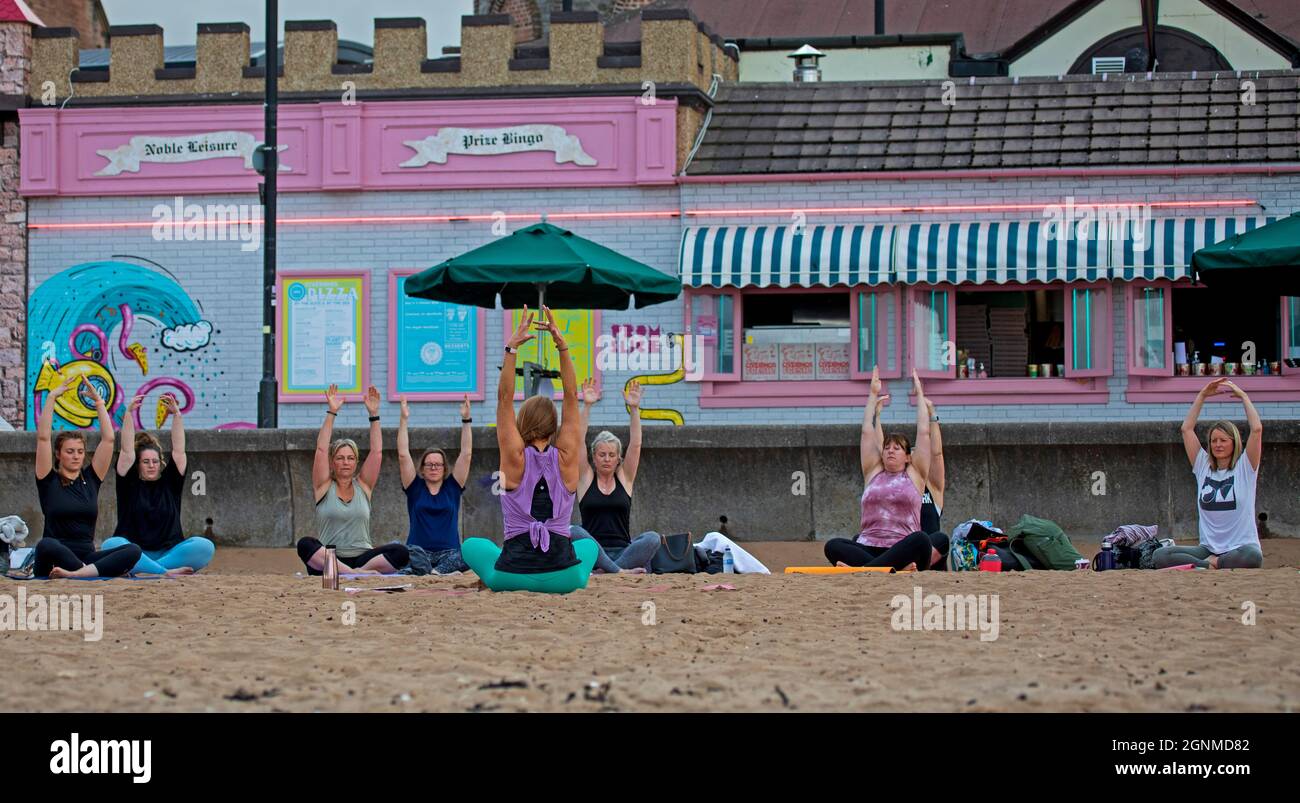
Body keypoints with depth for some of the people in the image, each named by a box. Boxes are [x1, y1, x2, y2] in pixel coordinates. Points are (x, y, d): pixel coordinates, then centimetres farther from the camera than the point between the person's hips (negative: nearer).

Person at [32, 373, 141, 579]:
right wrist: (52, 398, -6)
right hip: (55, 562, -4)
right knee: (46, 545, -41)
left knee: (133, 551, -25)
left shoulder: (91, 479, 14)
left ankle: (75, 574, -40)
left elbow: (108, 439, 9)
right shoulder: (49, 481, 5)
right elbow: (43, 437, -5)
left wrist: (98, 401, 4)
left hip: (86, 558, 4)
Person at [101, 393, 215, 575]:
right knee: (112, 545, -35)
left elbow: (179, 450, 5)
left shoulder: (169, 483, 14)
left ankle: (143, 570, -34)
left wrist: (176, 414, -7)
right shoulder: (130, 483, 10)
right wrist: (129, 413, -10)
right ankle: (167, 571, -43)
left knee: (204, 546, -27)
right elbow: (127, 450, 0)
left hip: (169, 553, 2)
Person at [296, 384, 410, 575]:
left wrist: (374, 415, -1)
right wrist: (331, 413, -6)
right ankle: (354, 573, -44)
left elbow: (376, 452, 7)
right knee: (305, 545, -36)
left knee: (401, 553, -26)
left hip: (361, 558, 2)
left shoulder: (363, 486, 14)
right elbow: (321, 450, -1)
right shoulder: (324, 487, 9)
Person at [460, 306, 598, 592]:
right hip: (564, 577, -1)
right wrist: (562, 346, -3)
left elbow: (504, 398, -3)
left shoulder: (515, 458, -4)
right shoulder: (566, 458, -1)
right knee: (589, 544, 35)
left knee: (472, 545, 32)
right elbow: (571, 397, 2)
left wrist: (512, 348, -8)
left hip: (512, 576, 1)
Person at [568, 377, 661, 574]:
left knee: (652, 538, -29)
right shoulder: (585, 479, 11)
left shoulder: (624, 478, 15)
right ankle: (621, 571, -43)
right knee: (574, 532, -33)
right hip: (592, 554, -1)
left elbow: (635, 445, 5)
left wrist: (635, 409, -6)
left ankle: (605, 571, -36)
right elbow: (578, 442, 2)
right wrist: (586, 407, -7)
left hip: (623, 552, 1)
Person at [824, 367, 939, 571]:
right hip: (868, 549, 2)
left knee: (921, 540, -38)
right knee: (833, 546, -29)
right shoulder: (873, 473, 22)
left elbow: (923, 432, 15)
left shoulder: (914, 475, 16)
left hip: (902, 551, -2)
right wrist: (873, 395, 28)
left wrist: (919, 394, 22)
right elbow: (867, 432, 23)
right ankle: (894, 569, -47)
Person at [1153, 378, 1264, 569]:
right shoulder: (1204, 467, 14)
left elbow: (1257, 429, -9)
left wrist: (1243, 396, 1)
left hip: (1240, 547, -3)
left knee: (1253, 556, -42)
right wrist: (1202, 395, 12)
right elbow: (1187, 429, 13)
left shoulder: (1245, 467, 3)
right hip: (1208, 548, 3)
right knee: (1160, 556, -23)